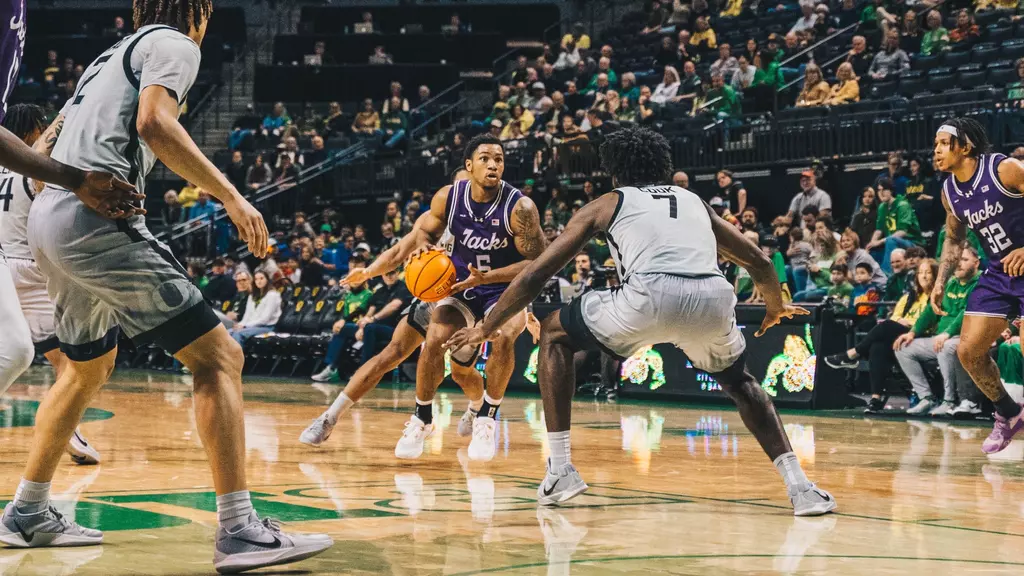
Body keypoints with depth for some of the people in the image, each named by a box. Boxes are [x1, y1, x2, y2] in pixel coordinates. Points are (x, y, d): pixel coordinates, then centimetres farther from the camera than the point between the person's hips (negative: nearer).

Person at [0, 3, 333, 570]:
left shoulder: (111, 56, 29)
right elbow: (154, 122, -17)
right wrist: (231, 196, -18)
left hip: (47, 222, 10)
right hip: (98, 219, -10)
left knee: (89, 367, 28)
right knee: (217, 356, -9)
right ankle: (238, 532, -18)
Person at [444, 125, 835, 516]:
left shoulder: (607, 204, 27)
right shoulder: (694, 201, 35)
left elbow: (535, 275, 26)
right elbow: (758, 262, 38)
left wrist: (487, 329, 39)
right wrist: (776, 308, 60)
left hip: (649, 297, -3)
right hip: (713, 300, 3)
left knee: (554, 334, 24)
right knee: (740, 383, 34)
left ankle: (560, 472, 16)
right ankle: (799, 487, 16)